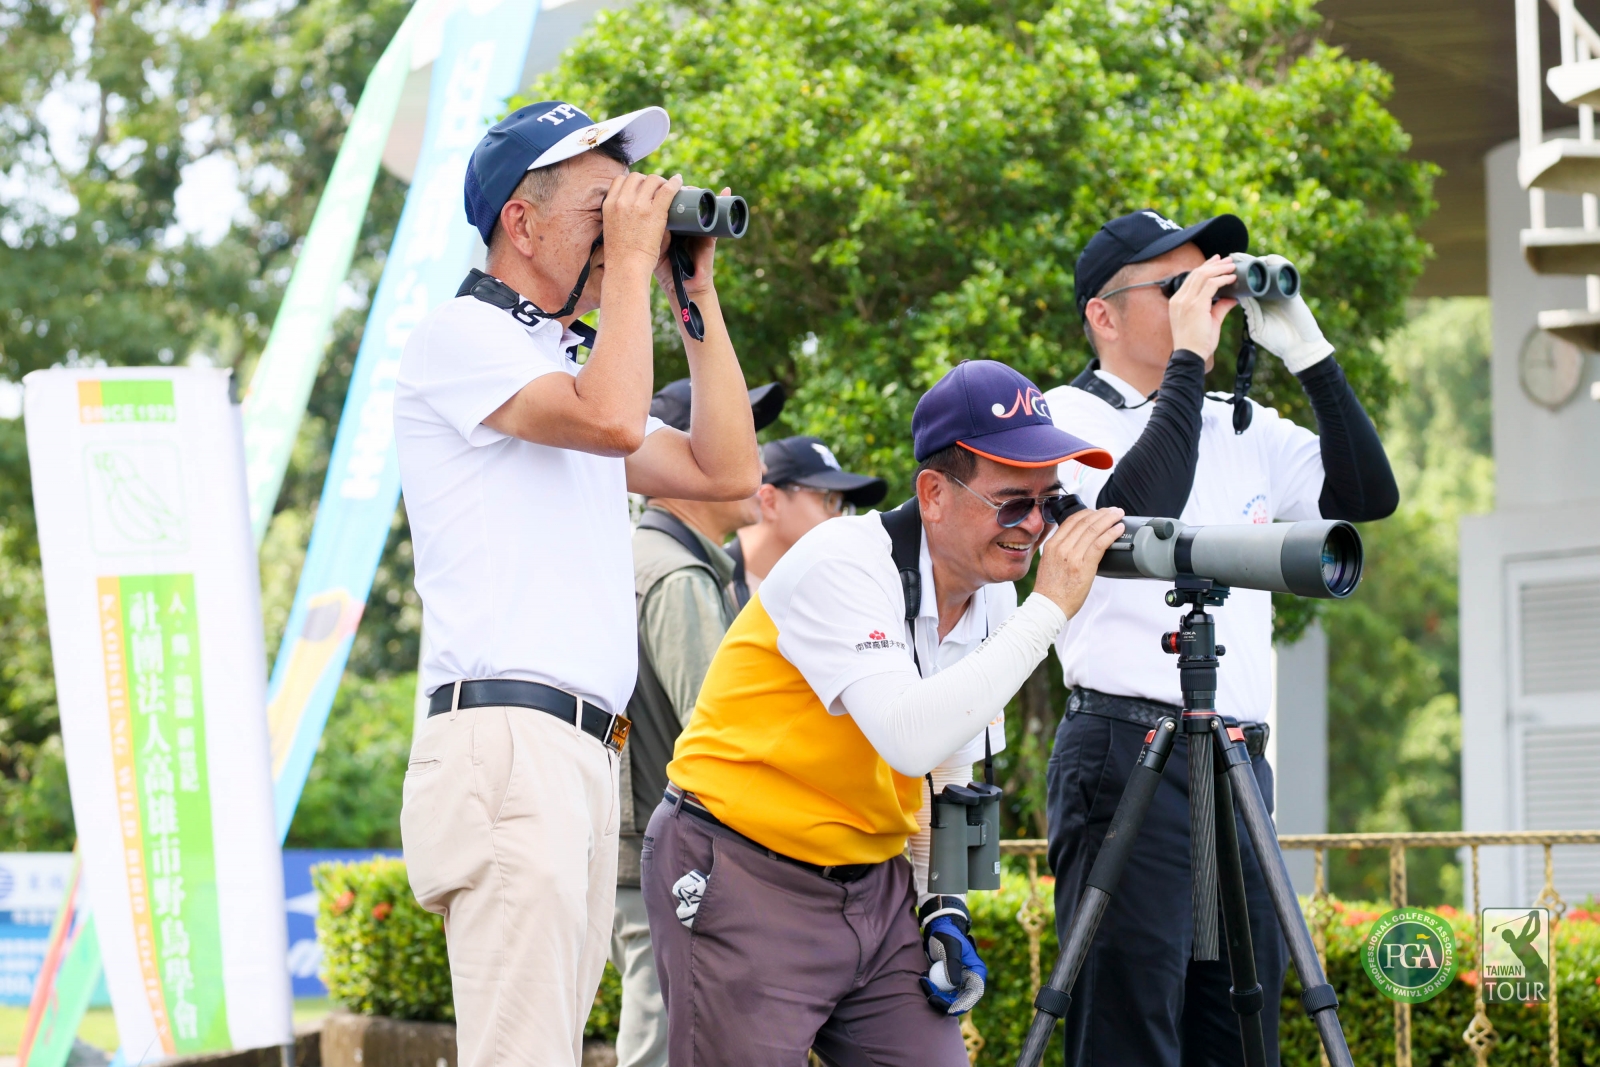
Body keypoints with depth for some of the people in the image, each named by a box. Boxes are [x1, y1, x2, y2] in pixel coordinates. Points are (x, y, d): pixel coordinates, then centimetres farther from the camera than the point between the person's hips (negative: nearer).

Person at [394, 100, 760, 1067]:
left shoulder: (571, 362, 26)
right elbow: (612, 422, -17)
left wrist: (698, 293, 20)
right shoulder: (459, 336, -1)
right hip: (506, 740, -9)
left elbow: (727, 469, 22)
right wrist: (631, 261, -5)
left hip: (588, 755, 9)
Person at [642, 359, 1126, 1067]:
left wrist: (942, 907, 8)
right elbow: (910, 739, -35)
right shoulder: (842, 564, -19)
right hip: (744, 877, -7)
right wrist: (1049, 607, -31)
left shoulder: (994, 598, 4)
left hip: (874, 882, 7)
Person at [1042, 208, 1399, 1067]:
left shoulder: (1244, 429, 18)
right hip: (1127, 757, -7)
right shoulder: (1066, 419, 0)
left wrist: (1308, 353, 5)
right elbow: (1134, 512, -18)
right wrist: (1187, 361, -14)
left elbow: (1368, 495, 11)